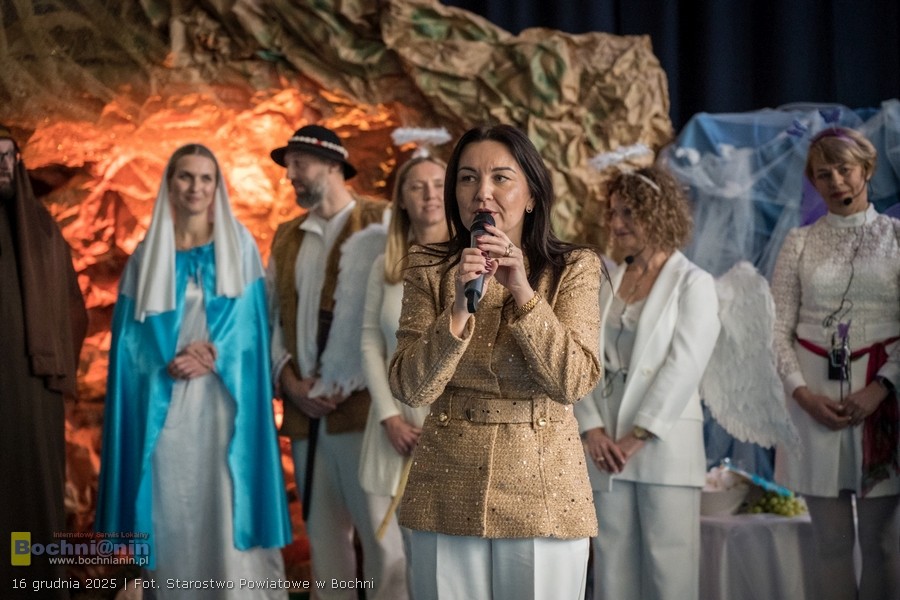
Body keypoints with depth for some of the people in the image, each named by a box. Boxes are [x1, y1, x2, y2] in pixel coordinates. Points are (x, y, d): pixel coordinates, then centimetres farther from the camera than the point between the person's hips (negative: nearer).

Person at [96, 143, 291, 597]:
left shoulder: (239, 247, 7)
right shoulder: (147, 255, 10)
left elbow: (250, 324, 0)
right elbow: (131, 337, 4)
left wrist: (214, 357, -15)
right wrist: (167, 365, -13)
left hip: (223, 403, -1)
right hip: (165, 408, 1)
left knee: (227, 507, -5)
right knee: (172, 516, 1)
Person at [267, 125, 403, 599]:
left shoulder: (382, 223, 2)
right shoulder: (287, 237, 20)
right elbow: (272, 317, 15)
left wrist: (352, 382, -12)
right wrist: (289, 379, -1)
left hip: (364, 402, -5)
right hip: (305, 409, 5)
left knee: (381, 533, -7)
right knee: (323, 535, 7)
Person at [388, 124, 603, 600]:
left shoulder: (574, 269, -1)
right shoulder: (428, 269, 2)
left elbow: (576, 382, -12)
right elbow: (410, 389, -7)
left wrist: (523, 292, -19)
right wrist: (459, 307, -20)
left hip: (544, 492, -1)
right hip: (448, 490, 1)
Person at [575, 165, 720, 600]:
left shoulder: (693, 284, -1)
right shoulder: (605, 284, 14)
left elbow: (683, 367, -9)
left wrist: (638, 435, -13)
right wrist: (591, 429, -6)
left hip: (665, 446, -4)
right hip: (607, 447, 5)